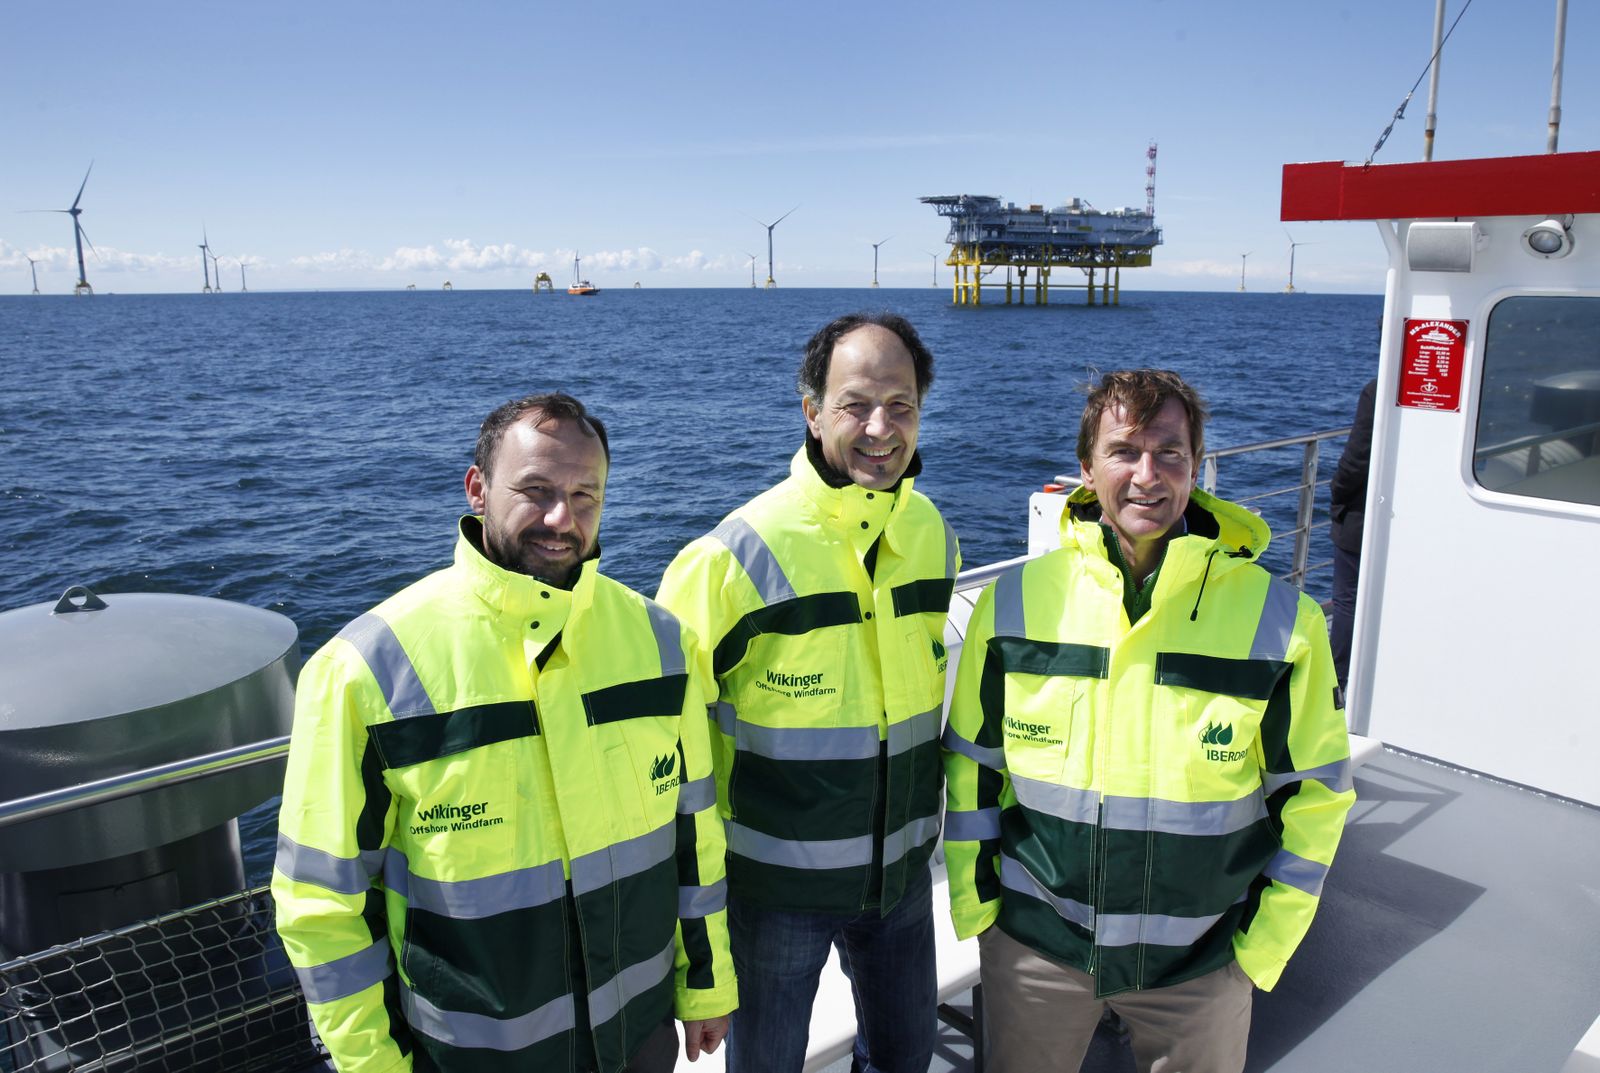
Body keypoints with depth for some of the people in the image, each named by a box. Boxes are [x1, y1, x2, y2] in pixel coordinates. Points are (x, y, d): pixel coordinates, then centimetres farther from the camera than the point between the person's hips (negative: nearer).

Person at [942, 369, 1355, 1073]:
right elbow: (971, 767, 3)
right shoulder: (1013, 604, -8)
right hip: (1035, 948, 1)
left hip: (1201, 962, 0)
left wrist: (1262, 944, -1)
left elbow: (1314, 793, -1)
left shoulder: (1281, 619, -10)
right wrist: (974, 908, 3)